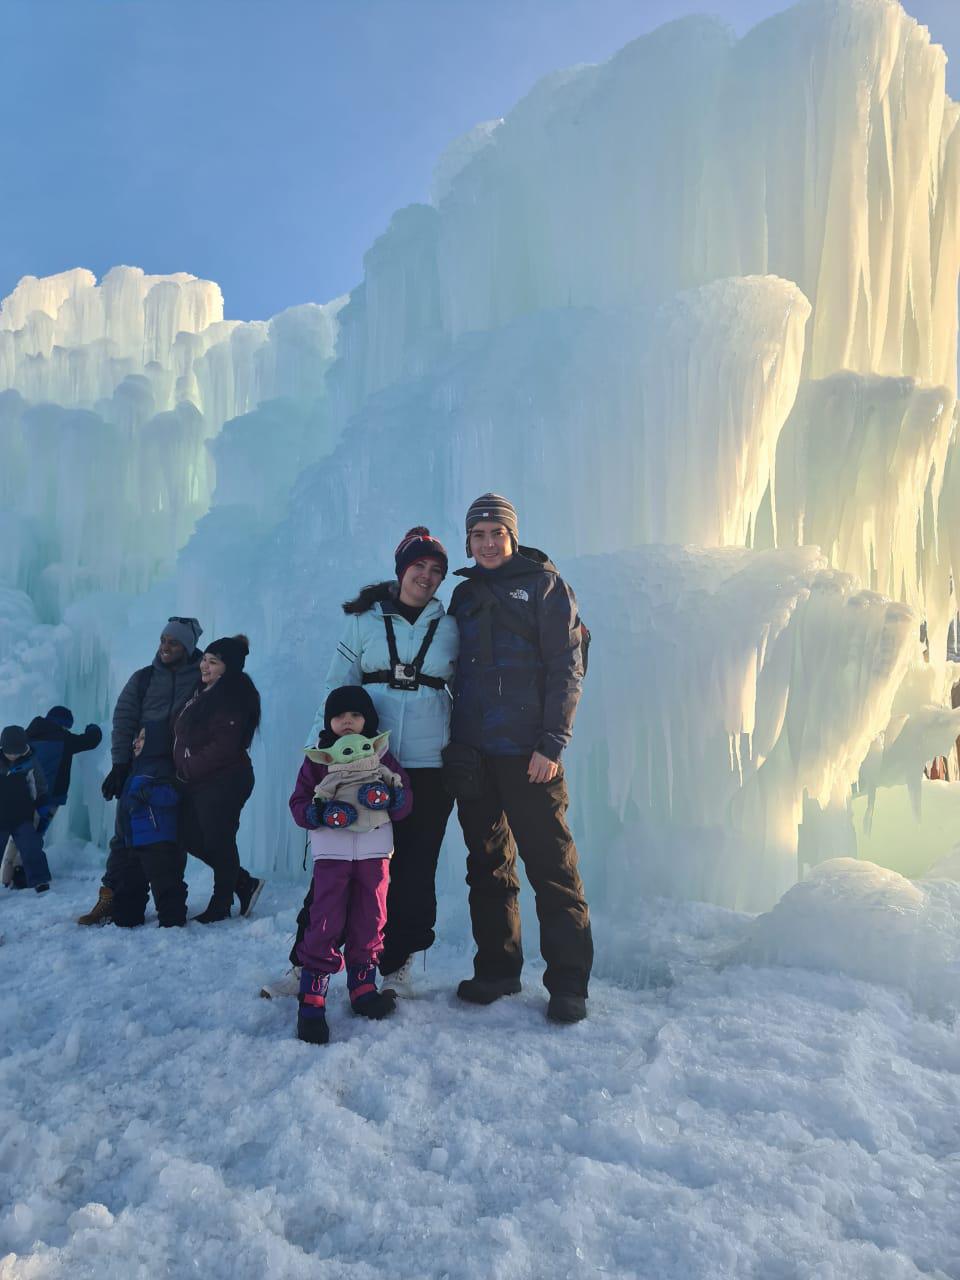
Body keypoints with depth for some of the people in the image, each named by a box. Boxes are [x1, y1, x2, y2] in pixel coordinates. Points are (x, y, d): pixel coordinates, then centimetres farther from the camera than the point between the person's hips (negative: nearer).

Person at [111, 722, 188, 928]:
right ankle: (125, 917, 27)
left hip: (158, 841, -11)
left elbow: (171, 794, -25)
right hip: (133, 841, 11)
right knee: (129, 882, 17)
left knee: (164, 883, -8)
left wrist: (149, 794, -32)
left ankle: (172, 919, -3)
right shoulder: (137, 768, 22)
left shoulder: (161, 767, -10)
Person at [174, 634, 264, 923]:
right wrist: (186, 771, 11)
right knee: (191, 837, 13)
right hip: (198, 784, 10)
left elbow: (223, 747, -23)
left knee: (218, 842, 2)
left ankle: (220, 906, 19)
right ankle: (245, 884, 25)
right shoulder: (205, 691, 14)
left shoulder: (232, 696, -16)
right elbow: (187, 736, 23)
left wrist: (189, 768, -15)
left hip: (222, 784, -10)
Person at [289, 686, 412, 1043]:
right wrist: (322, 813, -17)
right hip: (331, 851, -2)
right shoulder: (317, 759, 5)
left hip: (374, 850, 2)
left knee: (370, 921, 9)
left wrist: (388, 795, -17)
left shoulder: (382, 757, 9)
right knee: (325, 923, -7)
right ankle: (311, 999, -1)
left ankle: (363, 986, 24)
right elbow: (298, 804, 3)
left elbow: (406, 803, 5)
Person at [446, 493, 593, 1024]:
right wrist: (455, 742, 9)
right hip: (472, 756, 5)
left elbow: (566, 668, -5)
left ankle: (568, 983, 7)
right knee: (487, 865, 11)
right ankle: (497, 969, 23)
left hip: (527, 754, -5)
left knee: (551, 865, -3)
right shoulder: (464, 594, 17)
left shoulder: (542, 584, 1)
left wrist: (551, 744, -12)